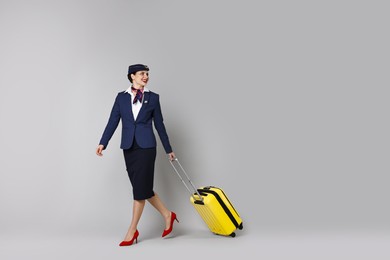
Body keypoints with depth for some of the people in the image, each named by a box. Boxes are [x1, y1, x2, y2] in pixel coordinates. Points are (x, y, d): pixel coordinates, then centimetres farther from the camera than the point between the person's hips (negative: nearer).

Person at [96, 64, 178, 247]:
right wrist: (102, 143, -10)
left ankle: (132, 231, 6)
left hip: (146, 146, -3)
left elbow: (159, 124, 8)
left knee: (141, 188, -4)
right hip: (129, 147, 3)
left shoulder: (153, 97, 4)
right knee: (143, 187, 7)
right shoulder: (121, 97, 8)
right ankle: (167, 215, 26)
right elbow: (113, 122, 3)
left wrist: (168, 149, 10)